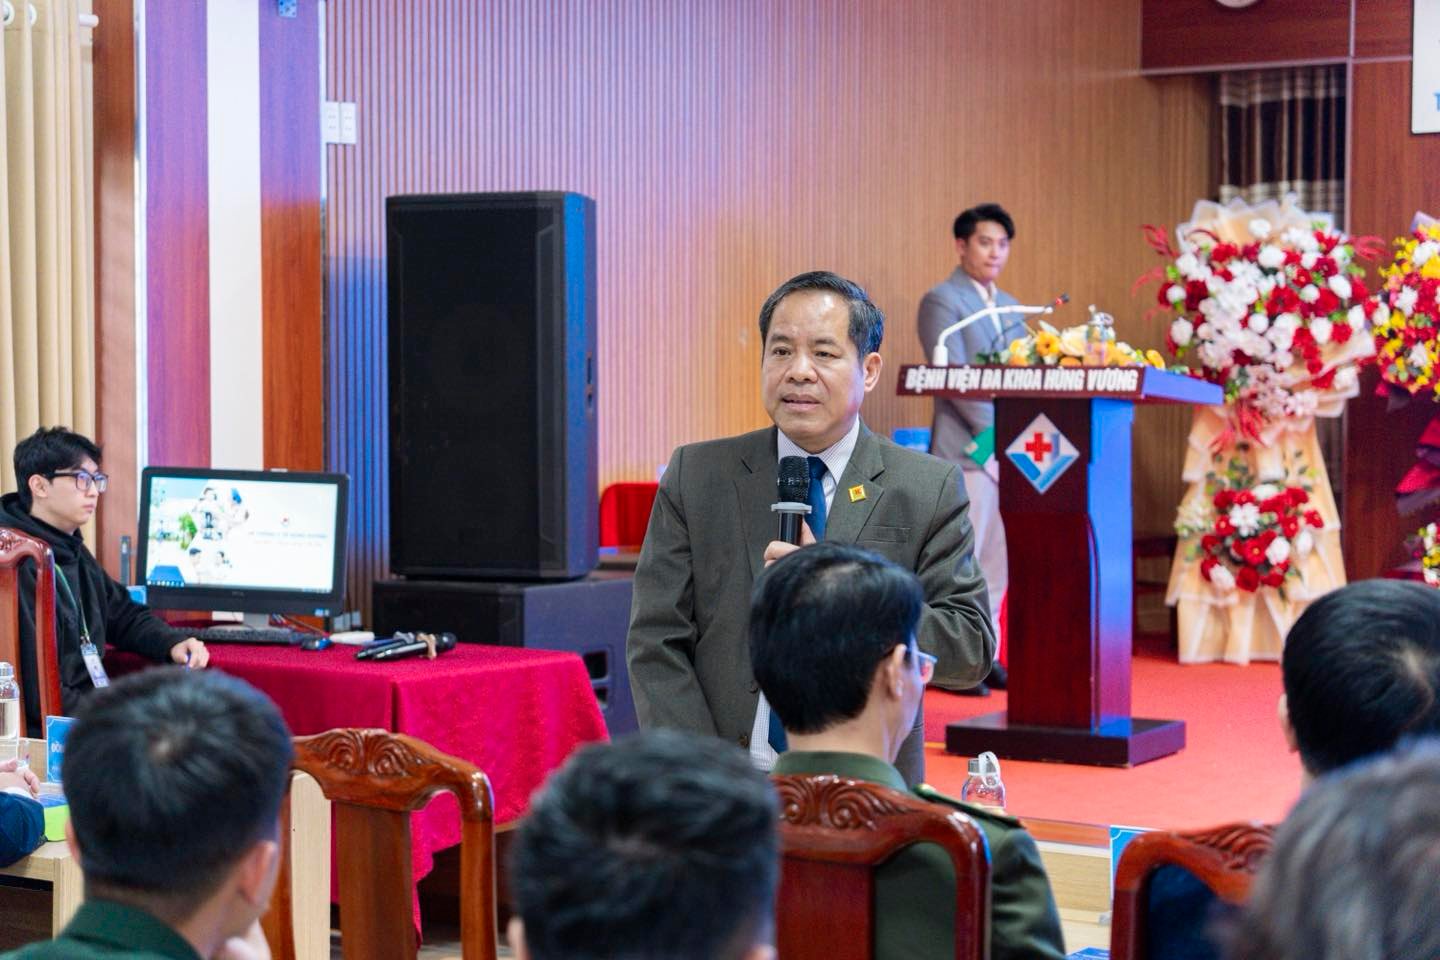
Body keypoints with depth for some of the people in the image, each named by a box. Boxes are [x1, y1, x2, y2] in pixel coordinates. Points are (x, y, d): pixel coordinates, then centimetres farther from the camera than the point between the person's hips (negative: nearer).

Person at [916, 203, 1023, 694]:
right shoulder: (942, 301, -4)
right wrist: (994, 429, -19)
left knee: (996, 561, 8)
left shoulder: (1011, 309, 19)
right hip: (968, 448, -7)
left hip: (1010, 450, 7)